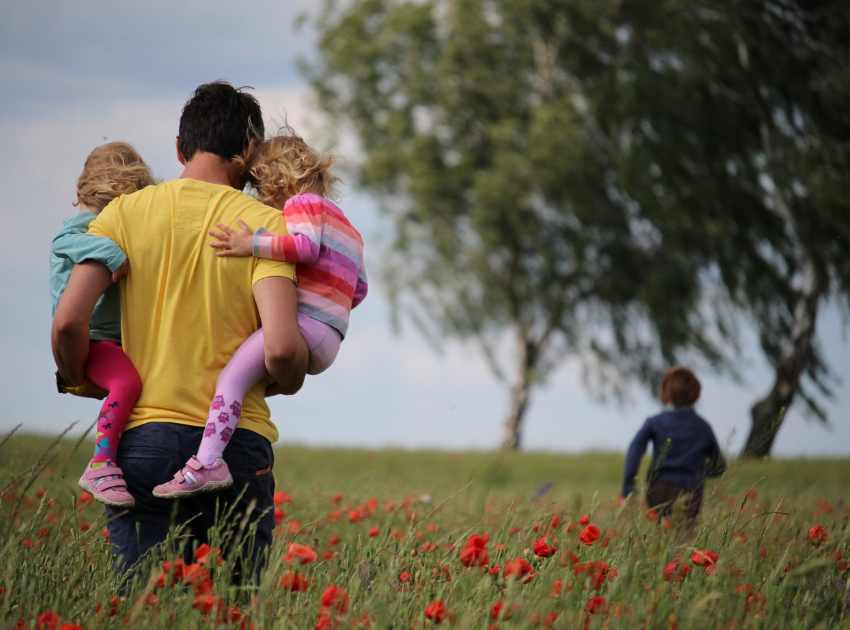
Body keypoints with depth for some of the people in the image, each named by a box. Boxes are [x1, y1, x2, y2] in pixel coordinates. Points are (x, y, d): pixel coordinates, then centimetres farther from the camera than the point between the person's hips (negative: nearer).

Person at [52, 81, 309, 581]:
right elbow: (282, 347, -13)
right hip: (237, 442, -1)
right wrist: (287, 382, 10)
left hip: (144, 437, 1)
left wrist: (79, 380, 15)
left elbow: (69, 321, -6)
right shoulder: (265, 224, -1)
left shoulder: (126, 212, 4)